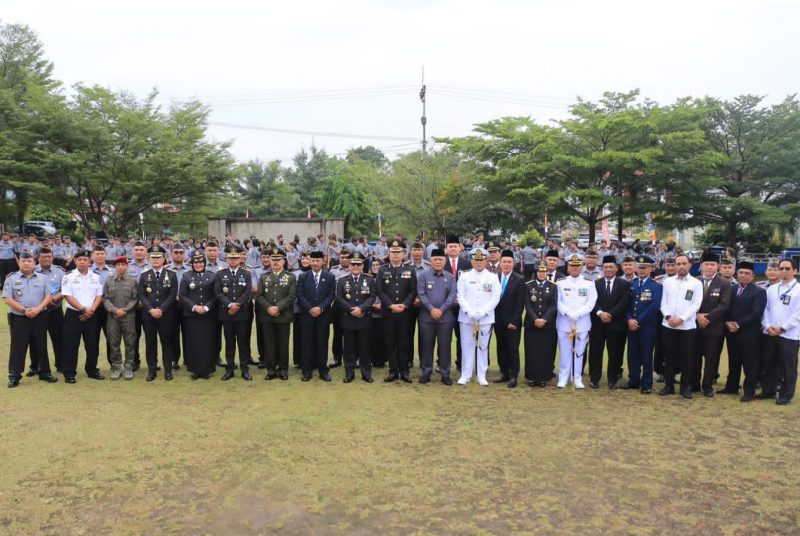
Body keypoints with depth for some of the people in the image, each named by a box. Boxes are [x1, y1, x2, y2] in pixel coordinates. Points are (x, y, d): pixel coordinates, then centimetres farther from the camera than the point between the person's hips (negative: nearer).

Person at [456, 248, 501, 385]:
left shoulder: (493, 277, 4)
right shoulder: (464, 276, 5)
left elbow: (495, 297, -2)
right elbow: (460, 296, 0)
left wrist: (482, 312, -13)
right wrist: (470, 312, -13)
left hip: (486, 318, 0)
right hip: (466, 317, 0)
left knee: (483, 346, 5)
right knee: (467, 345, 4)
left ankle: (482, 376, 13)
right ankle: (465, 375, 13)